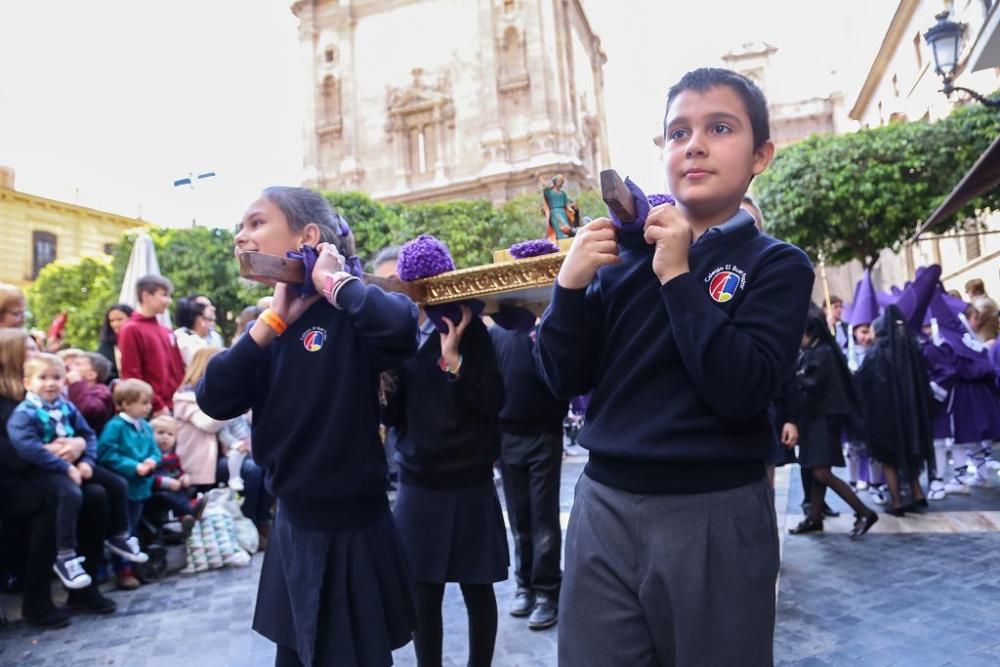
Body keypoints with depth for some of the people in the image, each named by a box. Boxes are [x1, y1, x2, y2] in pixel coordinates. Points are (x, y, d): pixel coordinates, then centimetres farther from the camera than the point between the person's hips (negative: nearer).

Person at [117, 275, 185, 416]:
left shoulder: (166, 332, 15)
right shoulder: (131, 330, -5)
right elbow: (131, 375, -11)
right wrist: (157, 406, -13)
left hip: (174, 407, 7)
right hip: (152, 412, -7)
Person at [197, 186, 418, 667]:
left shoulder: (348, 315, -16)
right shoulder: (274, 325, 5)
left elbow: (401, 325, -39)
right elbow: (214, 401, -6)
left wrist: (334, 281, -22)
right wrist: (273, 319, -11)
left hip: (351, 530, -7)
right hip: (292, 526, 7)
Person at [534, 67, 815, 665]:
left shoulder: (778, 265, -3)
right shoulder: (625, 252, 3)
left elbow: (742, 392, -19)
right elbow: (565, 380, 1)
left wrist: (678, 275, -18)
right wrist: (570, 284, -12)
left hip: (715, 516, -2)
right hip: (604, 506, 3)